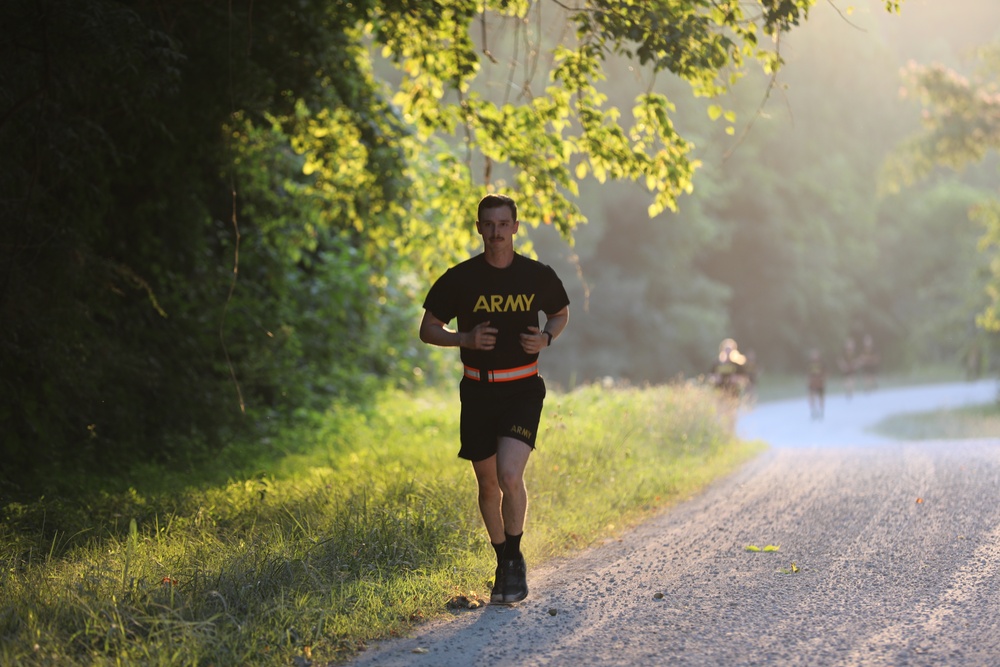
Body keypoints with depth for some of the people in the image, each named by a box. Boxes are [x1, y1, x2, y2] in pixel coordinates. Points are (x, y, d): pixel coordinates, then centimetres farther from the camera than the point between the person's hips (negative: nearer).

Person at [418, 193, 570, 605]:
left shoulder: (538, 277, -2)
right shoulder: (459, 279, -4)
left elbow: (561, 313, 17)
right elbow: (428, 330, 4)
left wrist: (546, 338, -4)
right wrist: (466, 339, -14)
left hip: (523, 389, -2)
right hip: (478, 390, 2)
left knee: (510, 475, -19)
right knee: (488, 485, 10)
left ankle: (516, 560, 1)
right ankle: (503, 564, 29)